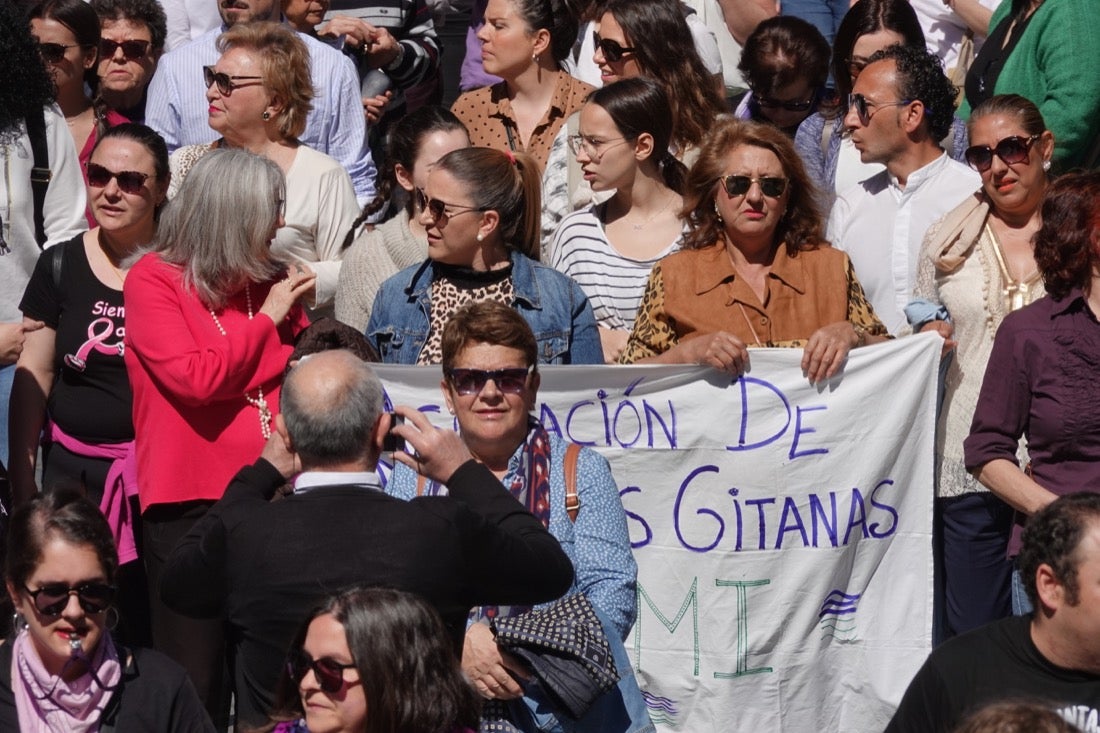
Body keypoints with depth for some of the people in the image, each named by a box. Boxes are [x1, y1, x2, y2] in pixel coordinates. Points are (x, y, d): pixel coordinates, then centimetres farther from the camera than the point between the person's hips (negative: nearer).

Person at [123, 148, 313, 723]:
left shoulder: (272, 280, 10)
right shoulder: (152, 280, -3)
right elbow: (197, 379, -15)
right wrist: (267, 319, -7)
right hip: (189, 500, -5)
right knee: (194, 685, -2)